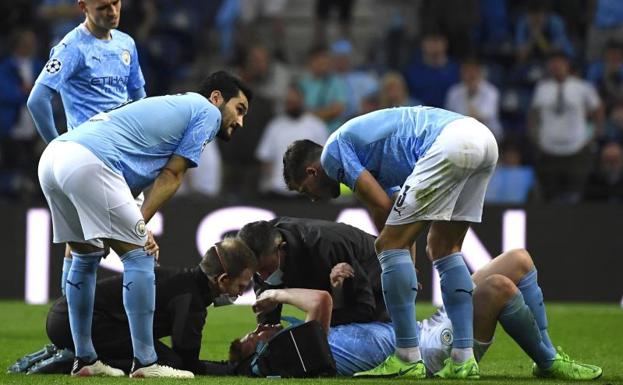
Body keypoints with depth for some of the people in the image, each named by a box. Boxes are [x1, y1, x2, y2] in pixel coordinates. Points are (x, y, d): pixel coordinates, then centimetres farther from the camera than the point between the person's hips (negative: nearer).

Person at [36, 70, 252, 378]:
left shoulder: (170, 106, 35)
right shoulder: (207, 111, 12)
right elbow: (172, 176, 4)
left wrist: (133, 226, 12)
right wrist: (139, 224, 1)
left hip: (51, 157, 9)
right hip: (88, 162, -9)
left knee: (86, 255, 22)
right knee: (138, 255, -3)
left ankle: (84, 361, 25)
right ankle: (144, 364, -4)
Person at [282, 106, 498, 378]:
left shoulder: (333, 153, 7)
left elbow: (381, 205, 0)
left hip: (449, 142, -10)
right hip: (483, 138, 10)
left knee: (391, 244, -2)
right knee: (445, 249, 19)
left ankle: (408, 359, -3)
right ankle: (463, 359, 12)